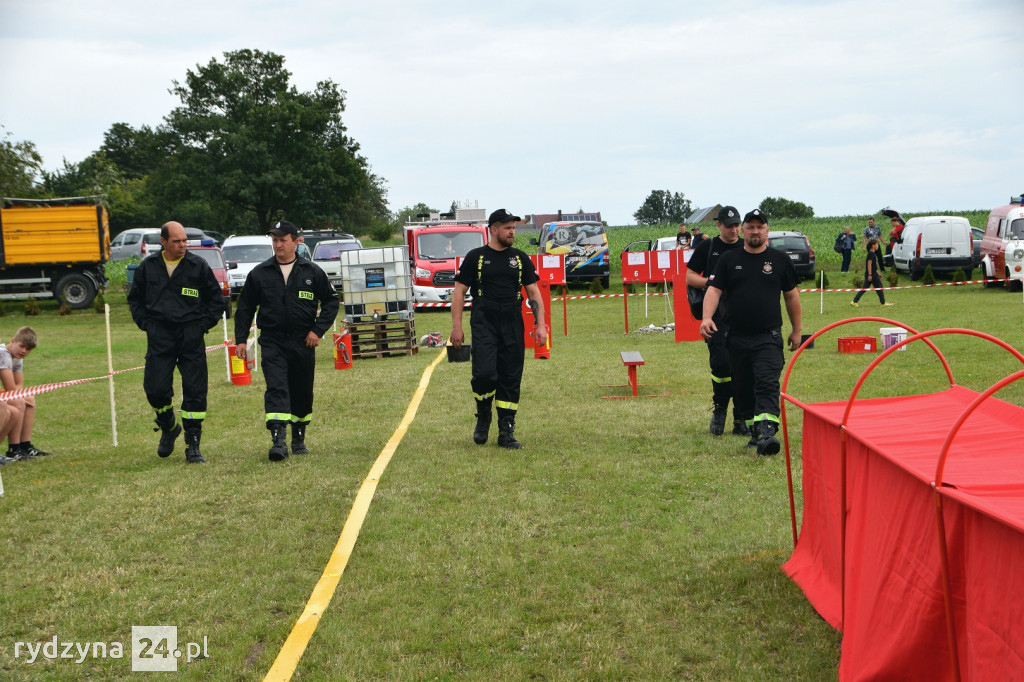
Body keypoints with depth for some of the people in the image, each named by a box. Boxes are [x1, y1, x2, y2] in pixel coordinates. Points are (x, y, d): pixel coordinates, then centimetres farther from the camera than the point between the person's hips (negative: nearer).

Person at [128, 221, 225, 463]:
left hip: (191, 337, -1)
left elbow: (216, 300, 10)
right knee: (155, 389, -3)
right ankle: (168, 427, 28)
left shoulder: (198, 266, 2)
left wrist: (203, 325, 0)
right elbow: (135, 299, 20)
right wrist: (145, 323, 7)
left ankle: (193, 445, 7)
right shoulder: (148, 266, 7)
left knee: (195, 390, -3)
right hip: (159, 337, 1)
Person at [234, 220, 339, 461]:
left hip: (303, 342, 1)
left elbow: (331, 301, 8)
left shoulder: (312, 272, 3)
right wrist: (240, 339, 5)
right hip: (272, 341, -1)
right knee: (276, 389, -17)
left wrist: (318, 330, -3)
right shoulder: (259, 273, 5)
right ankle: (278, 440, -25)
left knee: (303, 392, 10)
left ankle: (299, 438, 27)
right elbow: (245, 308, 11)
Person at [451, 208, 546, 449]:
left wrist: (540, 325, 2)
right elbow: (459, 291, 3)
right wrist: (456, 326, -4)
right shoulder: (475, 257, 3)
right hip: (483, 327, -3)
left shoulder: (520, 259, 12)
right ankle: (483, 416, 11)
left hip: (513, 329, 3)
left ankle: (506, 432, 10)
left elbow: (533, 293, 13)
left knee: (511, 380, 2)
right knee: (484, 373, -16)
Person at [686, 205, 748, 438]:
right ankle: (719, 410, 12)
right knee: (721, 364, -10)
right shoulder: (707, 247, 6)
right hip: (718, 316, -2)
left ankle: (741, 419, 10)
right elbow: (689, 277, 6)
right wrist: (711, 282, -11)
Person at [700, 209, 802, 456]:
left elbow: (791, 295, 14)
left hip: (769, 337, -3)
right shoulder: (729, 260, 9)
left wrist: (796, 331, 16)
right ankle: (754, 431, 21)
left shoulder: (780, 260, 7)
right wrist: (707, 317, -17)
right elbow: (714, 289, 1)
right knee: (743, 390, 8)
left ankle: (767, 432, -27)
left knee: (767, 384, -17)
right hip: (737, 338, 3)